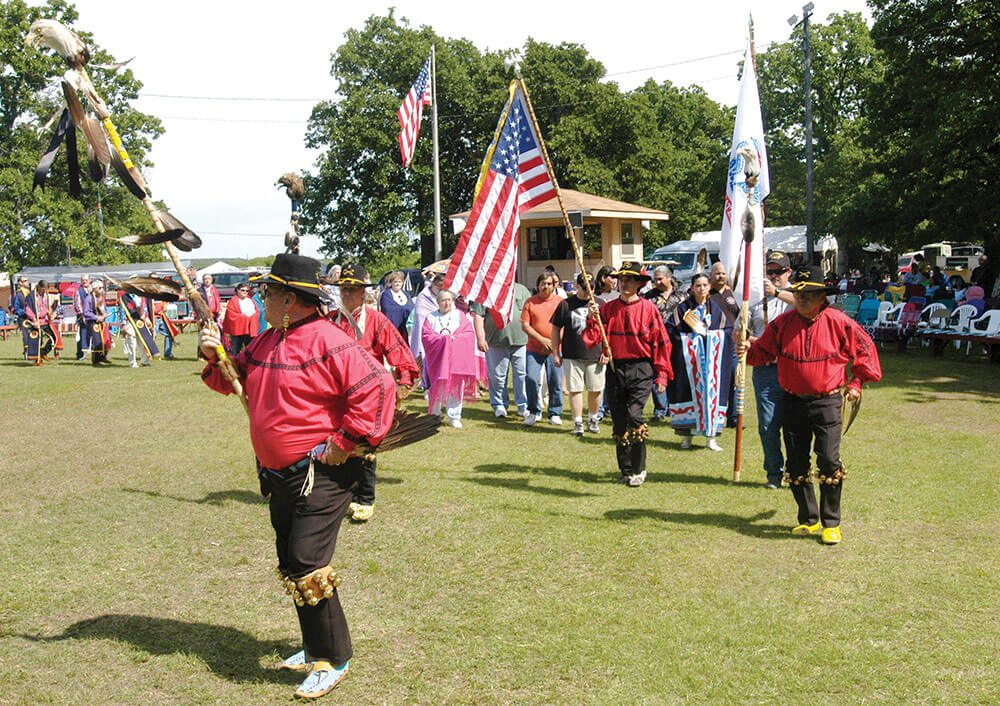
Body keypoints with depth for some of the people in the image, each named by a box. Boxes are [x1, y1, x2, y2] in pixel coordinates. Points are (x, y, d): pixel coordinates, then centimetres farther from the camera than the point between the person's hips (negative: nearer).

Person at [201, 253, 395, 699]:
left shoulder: (327, 341, -17)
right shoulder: (267, 341, 11)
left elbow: (376, 386, -23)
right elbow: (237, 379, 24)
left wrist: (346, 441, -20)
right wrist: (215, 358, 3)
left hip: (322, 475, -9)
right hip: (279, 476, 9)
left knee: (306, 562, -12)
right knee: (291, 564, 16)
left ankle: (332, 660, 4)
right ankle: (316, 647, 32)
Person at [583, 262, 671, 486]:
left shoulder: (649, 308, 0)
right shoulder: (607, 308, 8)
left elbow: (660, 343, 2)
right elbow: (592, 339, 3)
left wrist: (662, 375, -2)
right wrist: (592, 318, -13)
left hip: (641, 370, -3)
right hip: (615, 369, 4)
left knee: (634, 416, -18)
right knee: (619, 423, 6)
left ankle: (639, 469, -2)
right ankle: (626, 471, 21)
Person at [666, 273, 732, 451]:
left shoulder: (716, 308, 9)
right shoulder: (683, 308, 2)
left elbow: (728, 330, 9)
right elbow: (670, 328, -1)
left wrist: (707, 332, -5)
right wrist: (686, 337, -12)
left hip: (711, 358, 2)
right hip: (689, 359, -2)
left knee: (711, 391, -2)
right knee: (689, 392, -1)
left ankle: (711, 437, 2)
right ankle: (686, 436, 6)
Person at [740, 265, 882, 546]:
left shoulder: (839, 323, -5)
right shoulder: (783, 323, 2)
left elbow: (865, 350, 7)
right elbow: (763, 352, 8)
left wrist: (856, 383, 6)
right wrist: (748, 349, -13)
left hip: (827, 402, -3)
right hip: (793, 403, 3)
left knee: (829, 461, -11)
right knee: (796, 464, 7)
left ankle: (831, 523, 4)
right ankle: (808, 520, 24)